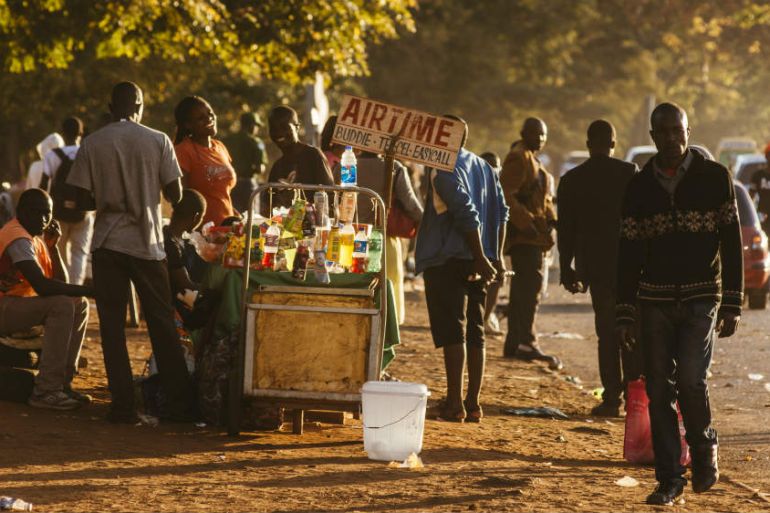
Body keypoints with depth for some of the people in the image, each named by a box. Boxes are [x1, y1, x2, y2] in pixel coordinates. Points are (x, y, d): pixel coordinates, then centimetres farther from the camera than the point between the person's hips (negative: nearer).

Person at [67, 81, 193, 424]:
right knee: (162, 324, 8)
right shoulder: (158, 141, -2)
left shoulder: (92, 144, -2)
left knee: (112, 325, 5)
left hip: (107, 242, 0)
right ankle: (180, 404, 10)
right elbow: (175, 194, -1)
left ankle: (124, 406, 1)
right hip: (147, 242, 0)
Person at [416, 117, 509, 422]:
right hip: (478, 261, 7)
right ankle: (473, 403, 10)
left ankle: (454, 403, -11)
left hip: (448, 260, -7)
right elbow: (501, 212, 13)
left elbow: (466, 213, -18)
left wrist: (481, 258, -17)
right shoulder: (484, 168, 15)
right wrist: (496, 256, 12)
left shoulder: (444, 169, -10)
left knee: (452, 331, -8)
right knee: (475, 332, 10)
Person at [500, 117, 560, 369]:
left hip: (534, 233, 11)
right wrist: (526, 222, -24)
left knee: (522, 289, 11)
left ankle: (513, 344, 14)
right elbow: (506, 195, -19)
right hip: (524, 234, -11)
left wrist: (549, 219, 9)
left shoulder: (533, 160, 23)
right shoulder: (519, 158, -10)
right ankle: (526, 342, -23)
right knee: (530, 284, -17)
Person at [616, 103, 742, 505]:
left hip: (701, 299, -3)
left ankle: (704, 446, 12)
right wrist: (624, 315, 4)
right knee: (659, 391, 1)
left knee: (691, 380, -16)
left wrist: (732, 305, -5)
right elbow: (628, 253, 8)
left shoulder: (715, 177, 0)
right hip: (655, 302, 3)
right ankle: (669, 479, 9)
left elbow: (731, 243, 0)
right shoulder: (639, 186, 6)